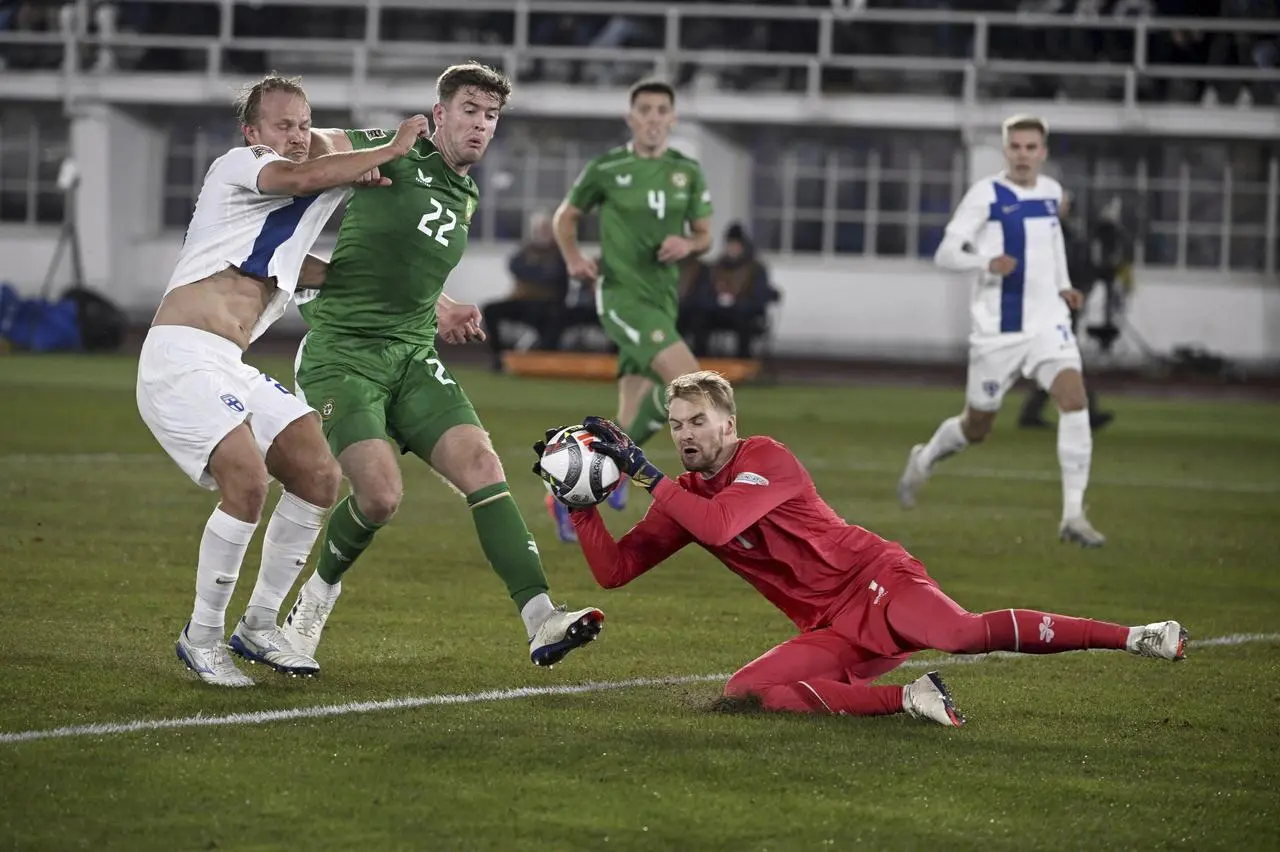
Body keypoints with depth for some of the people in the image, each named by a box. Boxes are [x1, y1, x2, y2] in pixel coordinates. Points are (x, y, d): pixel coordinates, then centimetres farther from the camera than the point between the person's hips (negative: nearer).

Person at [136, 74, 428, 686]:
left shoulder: (292, 205, 23)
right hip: (182, 355, -9)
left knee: (319, 475, 1)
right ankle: (201, 638, -8)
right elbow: (301, 177, -22)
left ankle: (259, 625, 13)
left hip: (230, 369, 9)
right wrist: (390, 149, -14)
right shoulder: (239, 166, -1)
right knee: (246, 480, -24)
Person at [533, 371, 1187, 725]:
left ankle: (1133, 637, -36)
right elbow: (613, 569, 10)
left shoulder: (766, 459, -8)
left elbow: (718, 524, -25)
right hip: (832, 633, 7)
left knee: (960, 633, -35)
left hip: (876, 583, -6)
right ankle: (907, 698, -21)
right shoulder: (683, 497, 13)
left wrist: (644, 473, -18)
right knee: (746, 690, -20)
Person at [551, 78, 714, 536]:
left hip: (662, 300, 5)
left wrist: (687, 245, -8)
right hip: (622, 294, -5)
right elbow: (566, 216, 11)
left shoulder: (687, 172, 8)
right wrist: (574, 257, -7)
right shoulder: (606, 169, -2)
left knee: (632, 424, 5)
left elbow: (704, 235, 15)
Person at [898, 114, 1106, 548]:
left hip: (1048, 322, 3)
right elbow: (945, 253, -12)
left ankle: (1073, 515, -17)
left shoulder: (1051, 191, 7)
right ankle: (924, 459, 45)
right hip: (997, 330, -3)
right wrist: (987, 263, -31)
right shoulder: (986, 194, -10)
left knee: (1074, 399, -20)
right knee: (976, 427, 10)